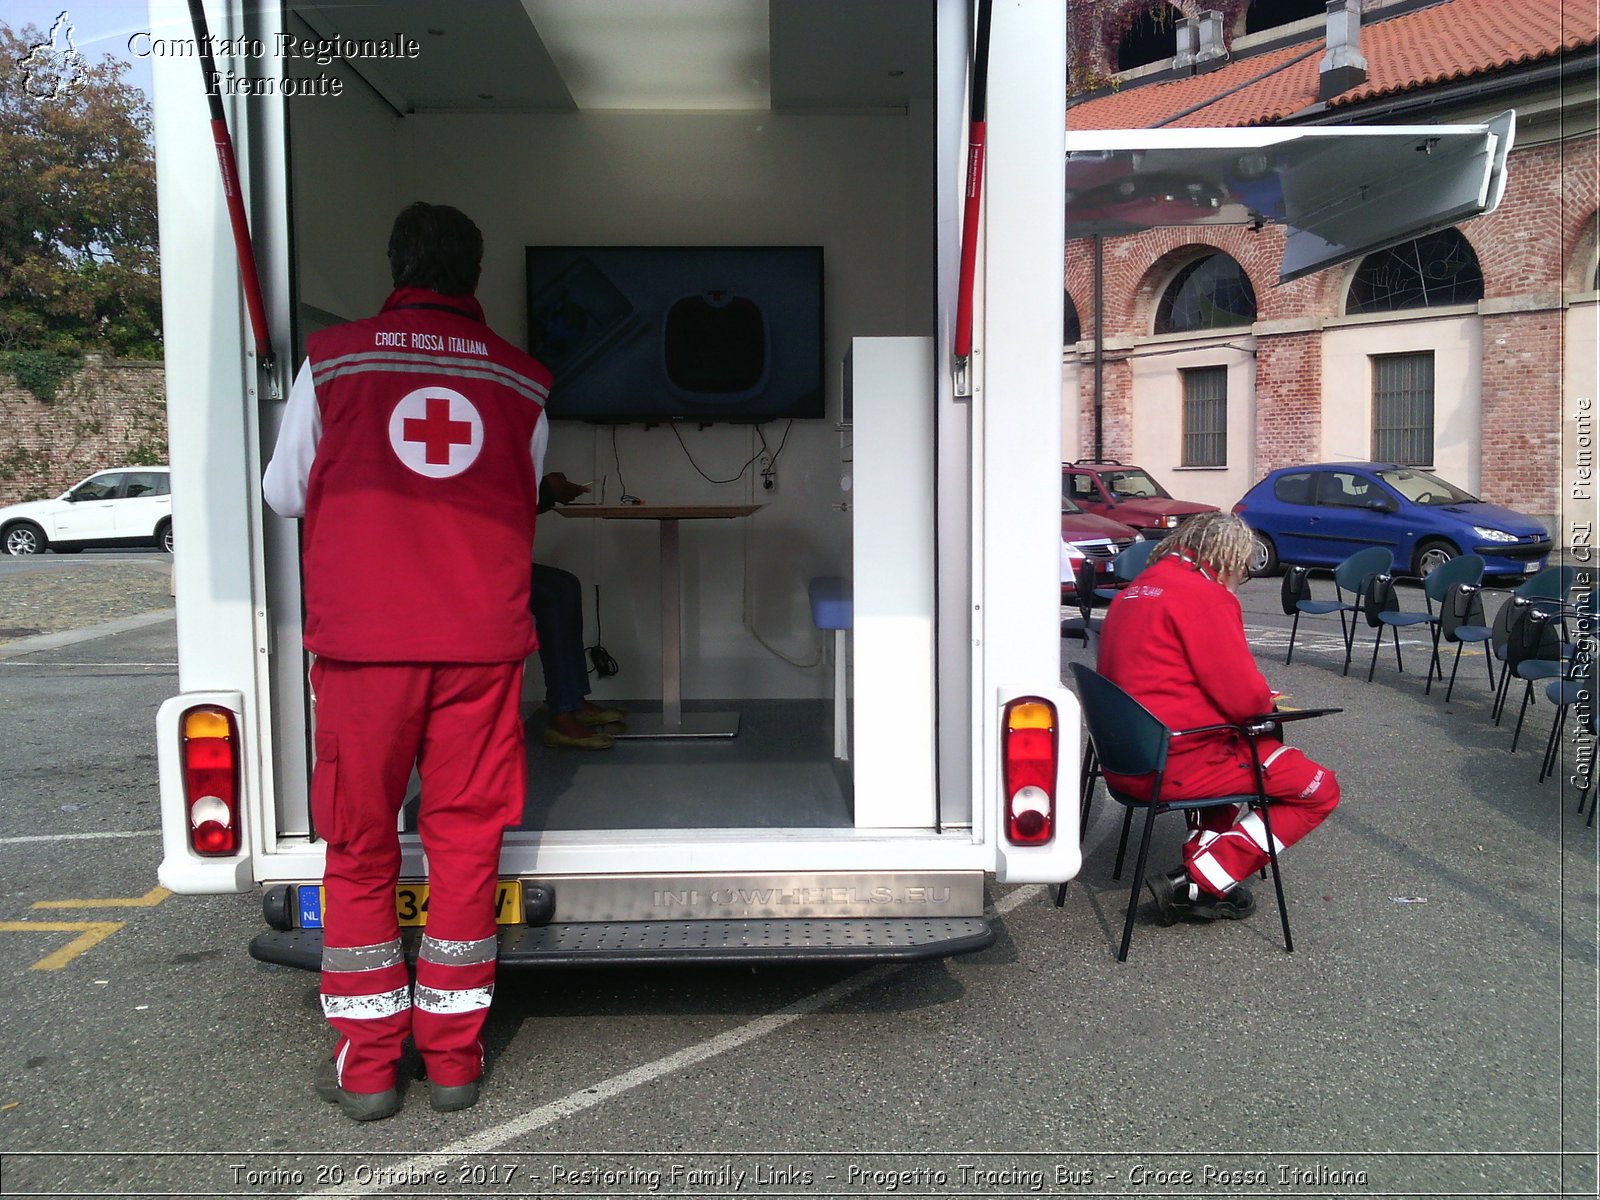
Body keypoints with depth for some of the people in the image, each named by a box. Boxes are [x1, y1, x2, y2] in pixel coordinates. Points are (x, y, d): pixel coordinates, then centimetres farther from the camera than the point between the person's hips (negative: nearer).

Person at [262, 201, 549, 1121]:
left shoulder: (333, 361, 2)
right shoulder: (519, 381, 6)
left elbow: (285, 493, 12)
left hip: (361, 640, -1)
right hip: (482, 642, 1)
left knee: (361, 847, 10)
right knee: (466, 840, 9)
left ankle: (367, 1063, 17)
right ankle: (455, 1054, 18)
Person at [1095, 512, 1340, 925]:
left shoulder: (1136, 589, 14)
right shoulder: (1207, 597, -14)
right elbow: (1245, 698, -17)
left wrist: (1256, 696, 13)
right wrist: (1266, 699, 8)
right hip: (1174, 764, -9)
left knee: (1262, 750, 33)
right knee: (1320, 789, 2)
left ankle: (1201, 854, 18)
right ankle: (1195, 885, -3)